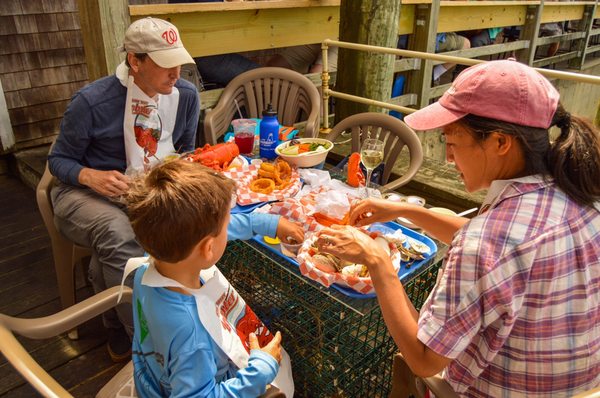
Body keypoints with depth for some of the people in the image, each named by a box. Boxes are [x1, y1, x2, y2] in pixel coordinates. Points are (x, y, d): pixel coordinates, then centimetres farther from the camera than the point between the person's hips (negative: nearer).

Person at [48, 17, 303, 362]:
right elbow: (59, 159, -3)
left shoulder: (186, 95, -3)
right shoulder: (93, 101, -15)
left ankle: (118, 328, -6)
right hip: (85, 192, -3)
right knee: (119, 234, -36)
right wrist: (92, 177, -24)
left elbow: (186, 152, 13)